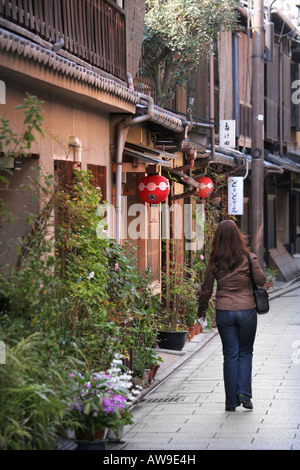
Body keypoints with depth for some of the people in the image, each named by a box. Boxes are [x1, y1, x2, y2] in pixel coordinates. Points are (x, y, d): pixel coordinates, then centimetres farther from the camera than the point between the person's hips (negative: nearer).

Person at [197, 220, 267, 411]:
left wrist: (202, 308, 17)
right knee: (245, 353, 14)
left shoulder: (214, 261, -3)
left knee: (230, 356, 8)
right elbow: (261, 280, -3)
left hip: (224, 312, 1)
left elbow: (206, 288, 3)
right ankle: (244, 393, -1)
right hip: (247, 311, -1)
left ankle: (231, 402, 9)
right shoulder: (248, 257, -8)